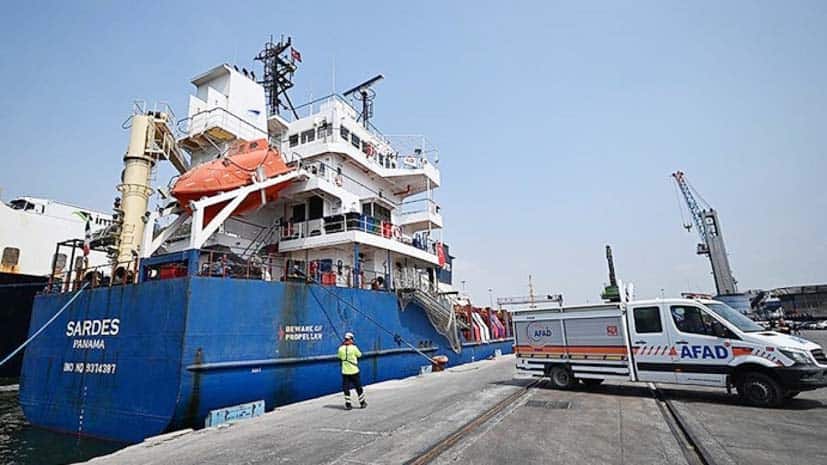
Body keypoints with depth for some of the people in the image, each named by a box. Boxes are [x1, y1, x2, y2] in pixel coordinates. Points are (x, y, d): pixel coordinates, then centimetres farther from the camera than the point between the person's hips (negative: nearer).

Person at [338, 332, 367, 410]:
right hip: (354, 371, -2)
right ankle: (362, 403, 22)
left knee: (346, 388, 10)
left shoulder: (341, 348, -5)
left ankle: (348, 405, 10)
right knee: (358, 387, 12)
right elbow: (359, 355, 1)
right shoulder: (353, 347, -13)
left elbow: (339, 357, 11)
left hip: (345, 372, 2)